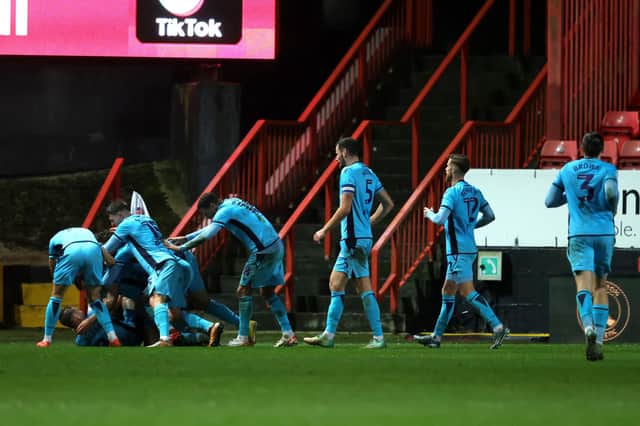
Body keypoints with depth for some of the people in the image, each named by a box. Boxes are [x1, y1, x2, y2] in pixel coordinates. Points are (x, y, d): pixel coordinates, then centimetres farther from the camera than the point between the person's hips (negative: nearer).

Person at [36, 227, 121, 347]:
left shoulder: (55, 239, 39)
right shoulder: (87, 232, 44)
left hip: (71, 251, -2)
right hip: (94, 250, 2)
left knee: (57, 295, 14)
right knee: (95, 297, 17)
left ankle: (47, 339, 16)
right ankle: (113, 338, 9)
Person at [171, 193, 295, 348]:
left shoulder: (225, 211, -10)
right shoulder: (231, 204, 18)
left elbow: (205, 236, -18)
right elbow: (209, 229, 28)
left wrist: (181, 248, -11)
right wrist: (186, 238, 24)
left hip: (264, 251, -9)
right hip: (276, 246, 9)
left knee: (243, 291, -1)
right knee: (268, 293, 14)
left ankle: (243, 338, 1)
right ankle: (288, 335, 10)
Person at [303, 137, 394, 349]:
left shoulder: (349, 172, -11)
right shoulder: (368, 173, 15)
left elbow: (345, 208, -19)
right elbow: (388, 204, 19)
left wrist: (324, 230, -11)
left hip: (354, 239, -9)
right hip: (362, 237, 9)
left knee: (365, 290, -8)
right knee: (335, 284, 11)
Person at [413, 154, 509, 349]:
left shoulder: (452, 192, -13)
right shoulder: (474, 192, 11)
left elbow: (441, 219, -22)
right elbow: (490, 216, 13)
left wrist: (430, 214, 0)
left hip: (458, 250, -9)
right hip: (469, 248, 9)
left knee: (468, 292, -13)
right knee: (448, 292, 15)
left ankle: (498, 326, -23)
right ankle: (436, 336, 20)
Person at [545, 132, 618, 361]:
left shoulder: (568, 169, 11)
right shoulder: (608, 169, 4)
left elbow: (550, 201, 16)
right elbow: (611, 191, -17)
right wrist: (613, 209, 3)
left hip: (579, 235, 0)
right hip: (604, 233, 0)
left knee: (584, 284, -15)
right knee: (600, 286, 13)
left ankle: (589, 327, -42)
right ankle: (599, 338, 6)